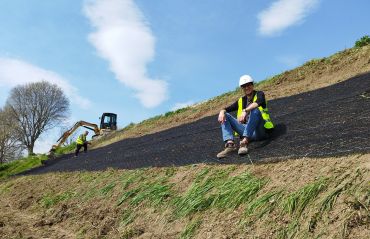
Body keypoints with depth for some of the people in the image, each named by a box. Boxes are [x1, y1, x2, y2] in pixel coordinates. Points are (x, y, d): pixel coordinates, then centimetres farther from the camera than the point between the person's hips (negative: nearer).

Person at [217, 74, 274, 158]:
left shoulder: (259, 94, 5)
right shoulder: (241, 101, 18)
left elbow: (258, 103, -20)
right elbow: (227, 109, 10)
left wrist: (245, 111, -38)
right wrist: (222, 112, -15)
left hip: (260, 131, -4)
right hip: (247, 131, 5)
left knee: (255, 110, -32)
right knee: (225, 116, -6)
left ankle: (244, 142, -43)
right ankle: (230, 144, -28)